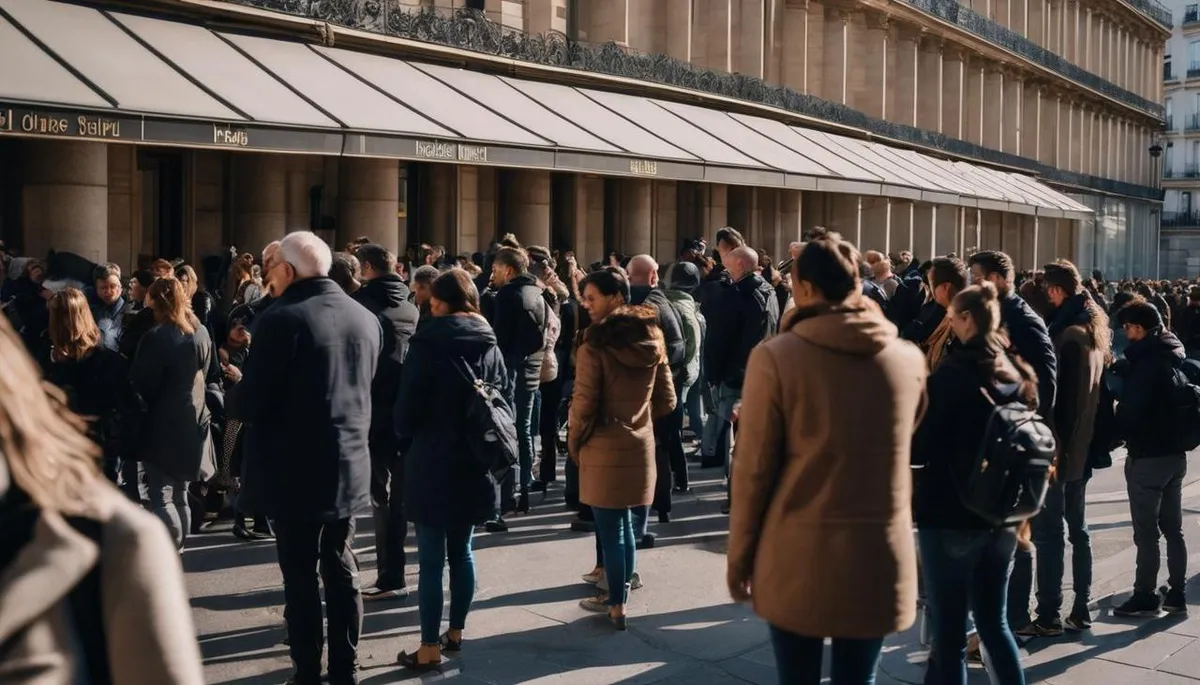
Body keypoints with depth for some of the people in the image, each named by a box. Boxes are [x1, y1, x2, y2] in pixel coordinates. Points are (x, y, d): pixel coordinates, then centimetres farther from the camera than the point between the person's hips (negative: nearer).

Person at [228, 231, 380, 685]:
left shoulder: (281, 319, -17)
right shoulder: (366, 319, 4)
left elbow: (249, 405, -17)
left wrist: (233, 395, 4)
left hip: (295, 472, -6)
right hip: (349, 467, 6)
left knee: (300, 576, 4)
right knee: (341, 571, 15)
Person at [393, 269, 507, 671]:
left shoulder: (427, 344, -12)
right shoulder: (490, 348, 3)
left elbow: (408, 406, -10)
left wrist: (406, 438, 11)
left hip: (432, 464, -5)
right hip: (474, 463, 6)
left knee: (432, 559, -1)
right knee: (461, 551, 16)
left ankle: (430, 648, 3)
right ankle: (455, 632, 26)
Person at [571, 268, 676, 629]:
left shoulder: (595, 343, -16)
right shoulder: (652, 340, 4)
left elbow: (584, 405, -15)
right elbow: (666, 401, 7)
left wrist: (574, 443, 0)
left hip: (604, 449, -6)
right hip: (640, 445, 6)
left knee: (610, 528, 5)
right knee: (623, 522, 19)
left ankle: (617, 606, 14)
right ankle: (620, 591, 30)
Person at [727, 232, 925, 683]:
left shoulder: (775, 358, -12)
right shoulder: (909, 359, -1)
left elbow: (754, 470, -9)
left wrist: (739, 558, 1)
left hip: (798, 559, -3)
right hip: (881, 559, 3)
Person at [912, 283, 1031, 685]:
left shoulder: (953, 372, -15)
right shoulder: (1017, 374, 7)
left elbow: (920, 447, -14)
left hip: (951, 515, -7)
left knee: (949, 633, 2)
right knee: (993, 622, 19)